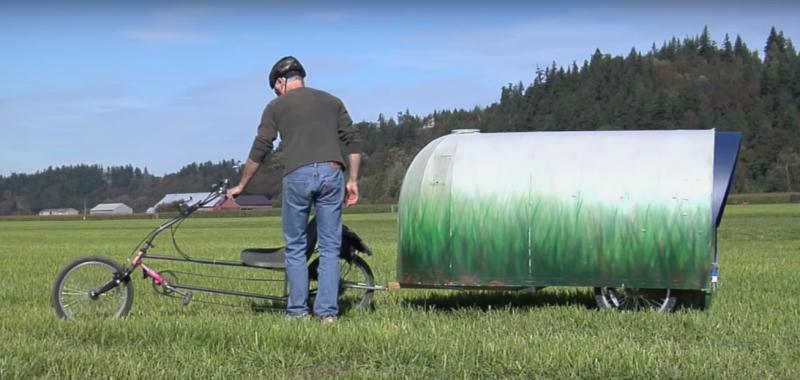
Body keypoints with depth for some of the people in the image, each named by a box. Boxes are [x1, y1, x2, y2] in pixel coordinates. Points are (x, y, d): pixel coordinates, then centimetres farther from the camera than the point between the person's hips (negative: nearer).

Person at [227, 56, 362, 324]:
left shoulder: (276, 106, 14)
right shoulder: (332, 101, 21)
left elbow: (259, 152, 13)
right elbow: (353, 143, 12)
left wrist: (241, 186, 23)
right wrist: (352, 180, 14)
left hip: (298, 175, -2)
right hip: (332, 173, 2)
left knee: (295, 247, 9)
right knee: (330, 247, 6)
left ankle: (298, 310, 10)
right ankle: (328, 311, 2)